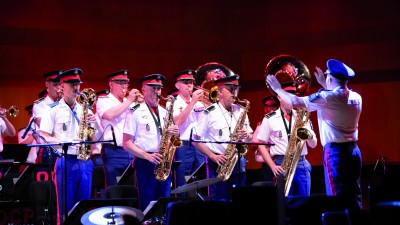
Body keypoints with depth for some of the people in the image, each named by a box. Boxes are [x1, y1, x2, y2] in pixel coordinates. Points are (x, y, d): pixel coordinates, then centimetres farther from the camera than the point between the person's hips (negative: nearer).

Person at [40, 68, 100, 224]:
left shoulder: (85, 109, 14)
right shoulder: (53, 110, 0)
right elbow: (44, 137, -7)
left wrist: (95, 123, -7)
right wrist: (65, 142, -19)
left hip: (85, 162, 5)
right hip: (65, 162, -4)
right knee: (65, 208, -3)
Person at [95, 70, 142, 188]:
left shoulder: (132, 102, 18)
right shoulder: (103, 100, 3)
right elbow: (109, 115, -18)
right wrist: (129, 101, -11)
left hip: (133, 152, 5)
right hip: (114, 152, -5)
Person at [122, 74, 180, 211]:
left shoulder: (165, 112, 16)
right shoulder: (135, 112, -1)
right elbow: (127, 143, -5)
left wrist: (175, 134, -5)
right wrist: (147, 156, -18)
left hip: (165, 164, 5)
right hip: (145, 164, -5)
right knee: (147, 206, -4)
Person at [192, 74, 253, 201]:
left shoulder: (241, 111, 11)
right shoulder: (209, 113, -5)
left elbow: (250, 137, 17)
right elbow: (196, 140, -6)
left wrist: (247, 136, -7)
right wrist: (213, 156, -15)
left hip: (238, 162, 5)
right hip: (219, 163, -5)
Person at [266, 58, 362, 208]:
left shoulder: (327, 97, -13)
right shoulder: (356, 97, 8)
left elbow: (295, 102, -11)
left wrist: (277, 89, 5)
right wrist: (324, 85, 39)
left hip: (335, 151, -7)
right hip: (353, 150, 7)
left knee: (337, 198, -6)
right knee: (353, 196, 10)